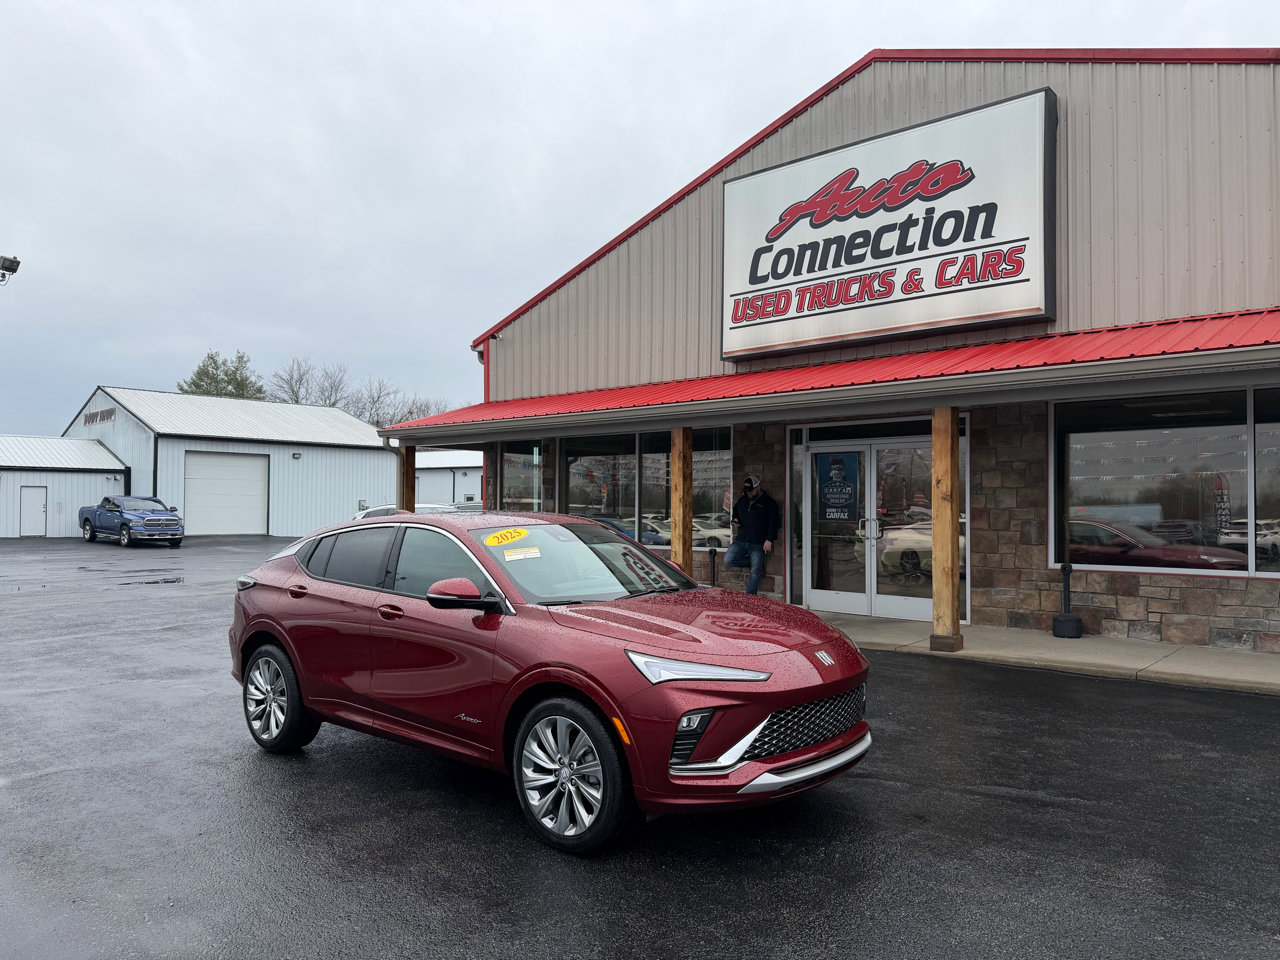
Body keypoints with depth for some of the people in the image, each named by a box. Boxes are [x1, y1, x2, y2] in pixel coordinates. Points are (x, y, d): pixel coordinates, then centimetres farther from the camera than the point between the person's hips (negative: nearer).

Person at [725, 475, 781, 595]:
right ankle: (756, 563, 4)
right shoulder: (742, 500, 16)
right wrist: (735, 519, 10)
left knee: (755, 571, -11)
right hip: (740, 540, 5)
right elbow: (735, 512, 34)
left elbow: (774, 522, -5)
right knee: (728, 560, -12)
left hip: (758, 543, -5)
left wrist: (769, 540, -15)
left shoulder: (769, 502, 0)